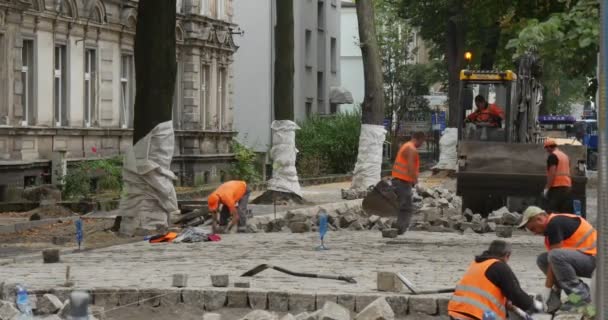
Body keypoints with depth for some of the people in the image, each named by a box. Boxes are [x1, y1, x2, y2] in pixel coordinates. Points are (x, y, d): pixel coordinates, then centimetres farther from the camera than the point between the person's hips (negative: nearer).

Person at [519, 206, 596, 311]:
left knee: (555, 256, -31)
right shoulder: (553, 223, 14)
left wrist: (547, 289, -14)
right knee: (542, 259, 6)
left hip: (593, 258, -10)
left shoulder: (554, 224, -16)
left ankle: (581, 296, -17)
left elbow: (555, 256, -18)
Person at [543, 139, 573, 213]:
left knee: (551, 212, -9)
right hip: (567, 187, 8)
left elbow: (552, 173, -16)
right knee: (566, 212, 7)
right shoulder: (565, 156, 19)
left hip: (556, 187, -8)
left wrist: (546, 188, -15)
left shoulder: (552, 156, -8)